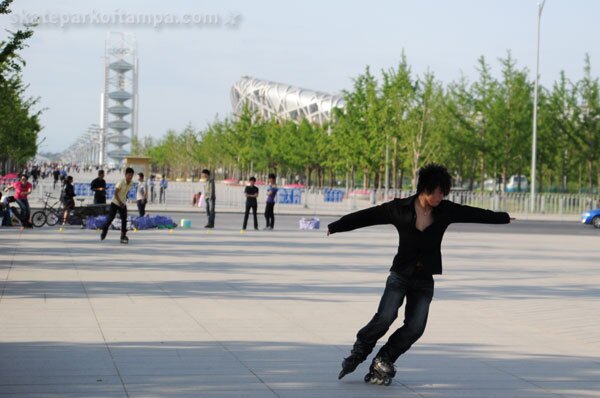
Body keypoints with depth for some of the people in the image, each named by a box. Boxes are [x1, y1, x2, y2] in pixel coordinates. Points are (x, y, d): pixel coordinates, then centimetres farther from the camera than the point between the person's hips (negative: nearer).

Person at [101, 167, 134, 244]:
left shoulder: (131, 184, -3)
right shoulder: (121, 182, -22)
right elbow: (115, 193, -20)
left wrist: (124, 200, 12)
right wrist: (120, 202, -26)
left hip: (123, 204, 5)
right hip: (115, 203, -5)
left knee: (124, 219, -7)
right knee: (110, 218, 1)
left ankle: (123, 236, -4)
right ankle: (104, 232, 23)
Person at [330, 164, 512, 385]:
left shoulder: (446, 210, 1)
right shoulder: (400, 209, -7)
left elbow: (475, 214, 12)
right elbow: (366, 216, -6)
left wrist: (503, 218, 21)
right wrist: (335, 227, -8)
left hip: (425, 281, 3)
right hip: (400, 276, -3)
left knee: (415, 328, -9)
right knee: (384, 319, -18)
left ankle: (382, 363, 8)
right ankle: (358, 354, 6)